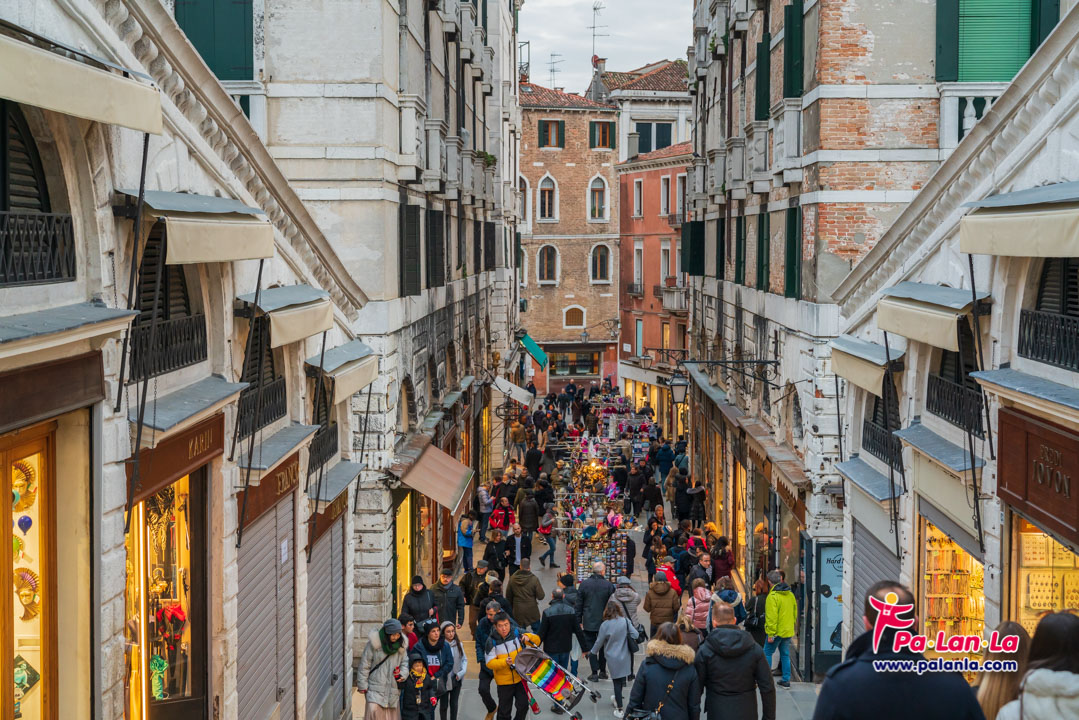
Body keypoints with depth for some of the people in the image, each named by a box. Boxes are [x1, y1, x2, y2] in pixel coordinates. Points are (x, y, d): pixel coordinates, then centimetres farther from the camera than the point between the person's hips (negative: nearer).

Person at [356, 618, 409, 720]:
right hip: (375, 686, -4)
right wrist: (362, 685, -4)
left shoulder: (401, 644, 3)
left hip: (393, 687, 4)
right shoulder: (374, 643, -10)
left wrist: (402, 673, -6)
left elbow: (405, 662, 15)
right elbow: (365, 665, -5)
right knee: (373, 710, -22)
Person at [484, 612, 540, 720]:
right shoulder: (492, 641, -14)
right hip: (504, 681, -3)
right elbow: (489, 663, -15)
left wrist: (528, 637, -20)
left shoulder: (516, 633, -6)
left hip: (520, 677, 3)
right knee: (505, 711, 7)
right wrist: (505, 662, -32)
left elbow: (537, 641, 2)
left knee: (523, 706, 8)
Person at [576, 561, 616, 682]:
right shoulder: (608, 585, -8)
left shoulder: (584, 584, -4)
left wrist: (579, 621, 6)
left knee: (590, 646, 5)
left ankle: (595, 673, 2)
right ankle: (603, 671, 20)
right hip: (604, 622, 0)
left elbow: (579, 604, -1)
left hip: (589, 622, 0)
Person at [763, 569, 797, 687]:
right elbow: (795, 613, 16)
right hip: (788, 631, 7)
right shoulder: (790, 594, 7)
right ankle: (786, 680, 14)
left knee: (767, 653, 5)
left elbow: (772, 617, -20)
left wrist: (770, 634, -16)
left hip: (777, 632, -7)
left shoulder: (773, 596, -17)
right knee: (785, 655, 13)